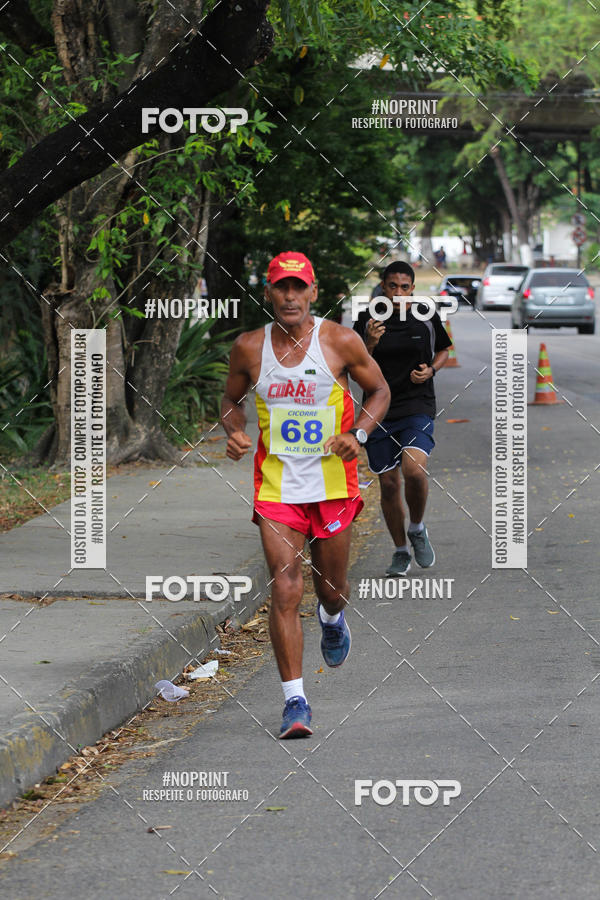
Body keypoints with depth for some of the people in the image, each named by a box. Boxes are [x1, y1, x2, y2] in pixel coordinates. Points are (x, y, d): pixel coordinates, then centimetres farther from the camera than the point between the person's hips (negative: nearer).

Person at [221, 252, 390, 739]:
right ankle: (295, 700, -6)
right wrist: (235, 432, -7)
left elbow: (380, 391, 5)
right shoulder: (249, 347, -3)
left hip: (334, 482, 0)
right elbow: (232, 398, 14)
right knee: (285, 590, -11)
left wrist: (358, 434, -13)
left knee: (332, 586, 13)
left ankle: (332, 618, 53)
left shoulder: (340, 341, -7)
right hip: (276, 484, 0)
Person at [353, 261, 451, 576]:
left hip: (417, 406, -1)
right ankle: (401, 551, 22)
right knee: (388, 484, 4)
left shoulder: (427, 318, 1)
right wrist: (370, 345, -18)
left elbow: (443, 350, 18)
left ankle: (417, 529, 4)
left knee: (413, 470, -24)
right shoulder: (367, 320, 0)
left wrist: (430, 370, -2)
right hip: (379, 410, 1)